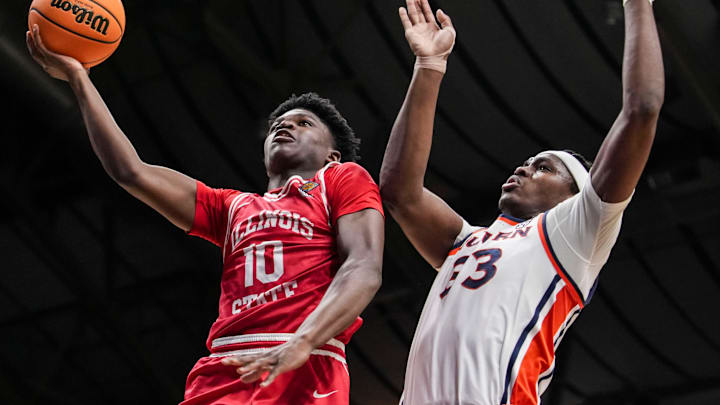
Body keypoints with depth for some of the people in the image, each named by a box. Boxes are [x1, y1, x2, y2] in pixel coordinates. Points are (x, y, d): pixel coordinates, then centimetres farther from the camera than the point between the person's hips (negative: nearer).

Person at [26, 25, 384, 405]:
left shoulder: (343, 180, 16)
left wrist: (300, 344, -18)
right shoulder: (232, 208, 30)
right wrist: (78, 77, 25)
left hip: (303, 373, -5)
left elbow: (364, 270, -1)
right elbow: (131, 172, 24)